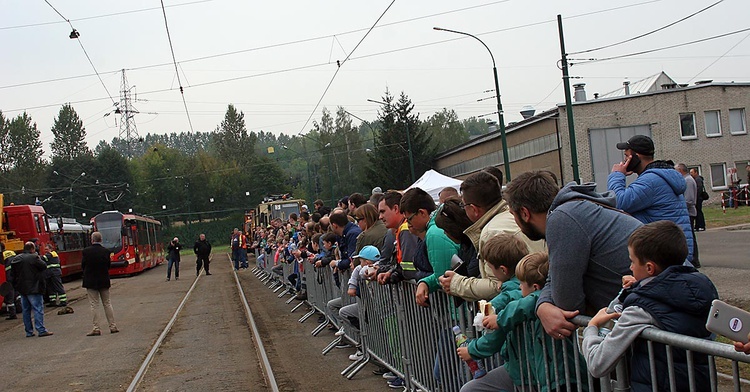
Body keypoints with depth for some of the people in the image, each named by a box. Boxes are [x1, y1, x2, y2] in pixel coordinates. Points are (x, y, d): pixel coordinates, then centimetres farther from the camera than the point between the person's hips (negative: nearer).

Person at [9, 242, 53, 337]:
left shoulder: (15, 259, 9)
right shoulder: (33, 258, -14)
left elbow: (12, 276, 11)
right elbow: (44, 266, -6)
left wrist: (16, 286, 17)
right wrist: (38, 257, 4)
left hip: (22, 290, 7)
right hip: (33, 289, -7)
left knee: (26, 310, 12)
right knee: (38, 309, -4)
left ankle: (29, 331, 15)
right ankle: (41, 330, -8)